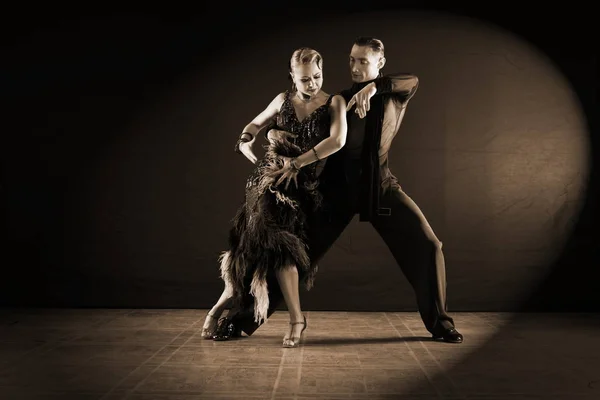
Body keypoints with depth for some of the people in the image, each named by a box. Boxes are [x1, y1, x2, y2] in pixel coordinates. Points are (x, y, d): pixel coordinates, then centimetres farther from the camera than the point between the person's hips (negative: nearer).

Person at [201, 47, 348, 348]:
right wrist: (244, 141, 4)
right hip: (267, 180, 3)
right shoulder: (283, 100, 10)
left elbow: (337, 140, -16)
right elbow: (256, 123, 25)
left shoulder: (334, 103, 0)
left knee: (278, 246, -13)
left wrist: (297, 163, -19)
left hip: (301, 187, -2)